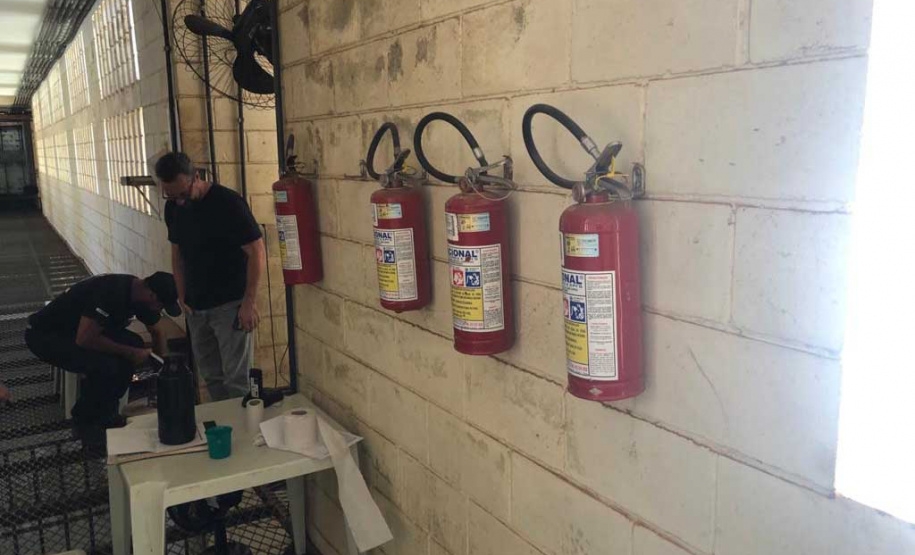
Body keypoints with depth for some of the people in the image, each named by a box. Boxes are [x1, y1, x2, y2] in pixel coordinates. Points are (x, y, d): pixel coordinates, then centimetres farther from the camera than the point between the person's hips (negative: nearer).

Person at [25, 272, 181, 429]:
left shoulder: (143, 294, -7)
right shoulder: (110, 292, -34)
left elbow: (157, 332, 10)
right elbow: (84, 339, -35)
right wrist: (129, 353, -25)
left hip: (76, 329, 8)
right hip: (44, 334, -8)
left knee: (134, 343, -10)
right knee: (104, 365, -29)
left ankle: (105, 410, 3)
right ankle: (85, 419, -2)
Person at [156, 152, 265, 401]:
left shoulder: (228, 203, -16)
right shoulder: (173, 208, 4)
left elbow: (257, 252, -15)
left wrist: (249, 302, -16)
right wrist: (182, 297, 10)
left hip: (230, 305, -6)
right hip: (196, 306, 6)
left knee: (236, 380, -3)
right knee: (210, 376, 13)